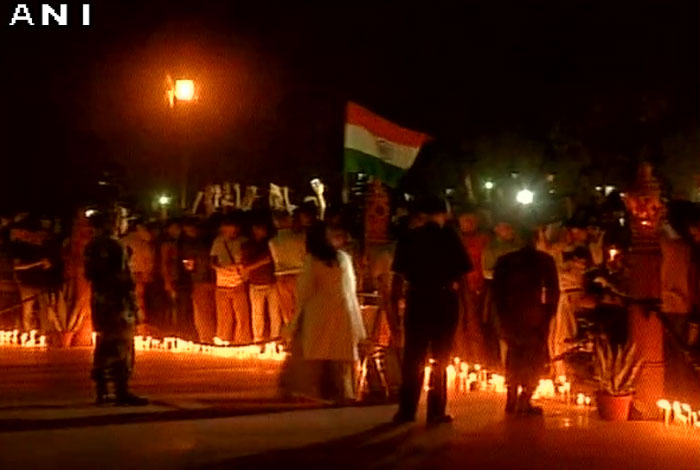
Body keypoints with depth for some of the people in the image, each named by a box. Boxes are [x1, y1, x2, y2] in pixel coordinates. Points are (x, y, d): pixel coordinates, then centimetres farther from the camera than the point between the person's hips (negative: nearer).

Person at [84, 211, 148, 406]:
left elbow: (90, 275, 16)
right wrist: (133, 306, -14)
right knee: (122, 346, -7)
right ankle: (122, 392, -9)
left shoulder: (90, 247, 11)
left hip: (99, 301, 8)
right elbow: (124, 278, -16)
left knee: (104, 346, 13)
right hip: (117, 301, -8)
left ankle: (101, 392, 16)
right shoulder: (114, 246, -13)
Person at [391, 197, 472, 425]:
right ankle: (436, 411, 2)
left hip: (417, 299, 2)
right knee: (440, 358, 4)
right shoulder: (450, 237, -4)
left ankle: (407, 409, 7)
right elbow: (462, 268, -8)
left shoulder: (410, 238, 2)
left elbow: (400, 269, 0)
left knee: (413, 357, 8)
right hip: (444, 300, -2)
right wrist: (449, 282, 8)